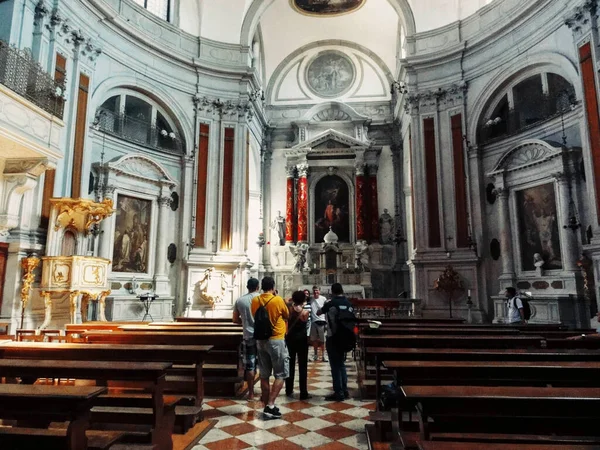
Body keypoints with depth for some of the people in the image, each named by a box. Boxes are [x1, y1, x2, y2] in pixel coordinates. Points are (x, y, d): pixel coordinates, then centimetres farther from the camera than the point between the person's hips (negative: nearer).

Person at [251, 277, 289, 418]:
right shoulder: (278, 300, -13)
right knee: (281, 375, 4)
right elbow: (287, 316, 4)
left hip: (261, 340, 5)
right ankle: (270, 405, -4)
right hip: (276, 340, -5)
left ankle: (267, 406, 18)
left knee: (264, 375, 11)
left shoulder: (255, 300, 0)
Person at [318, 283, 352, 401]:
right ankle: (345, 391, 21)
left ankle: (338, 393, 4)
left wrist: (325, 306, 21)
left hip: (333, 337, -6)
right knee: (341, 363, 17)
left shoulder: (331, 303, -13)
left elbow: (319, 312, 3)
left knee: (335, 365, 1)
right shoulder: (349, 304, 1)